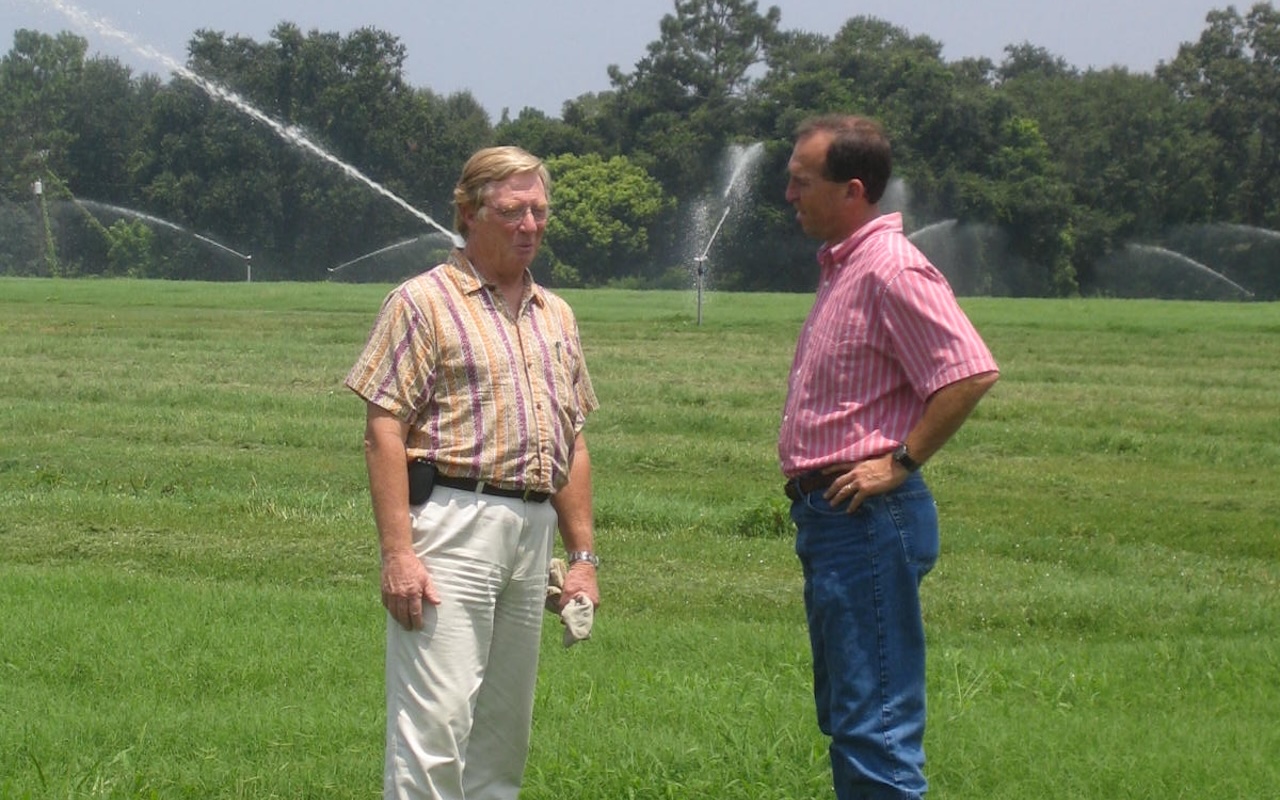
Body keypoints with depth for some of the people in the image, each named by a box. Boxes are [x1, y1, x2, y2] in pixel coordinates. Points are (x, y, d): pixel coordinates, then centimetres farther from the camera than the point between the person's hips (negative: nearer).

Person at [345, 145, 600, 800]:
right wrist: (397, 553, -17)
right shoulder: (423, 302, -2)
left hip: (533, 533, 7)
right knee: (434, 724, -12)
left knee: (505, 730, 10)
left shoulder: (555, 316, 19)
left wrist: (582, 555, 15)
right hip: (451, 522, -7)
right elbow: (384, 432, -8)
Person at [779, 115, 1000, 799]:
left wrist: (901, 463, -19)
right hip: (827, 514, 11)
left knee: (875, 725, -9)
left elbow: (972, 373, -25)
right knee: (846, 716, 16)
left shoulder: (891, 270, -16)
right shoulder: (840, 266, 16)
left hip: (867, 519, -11)